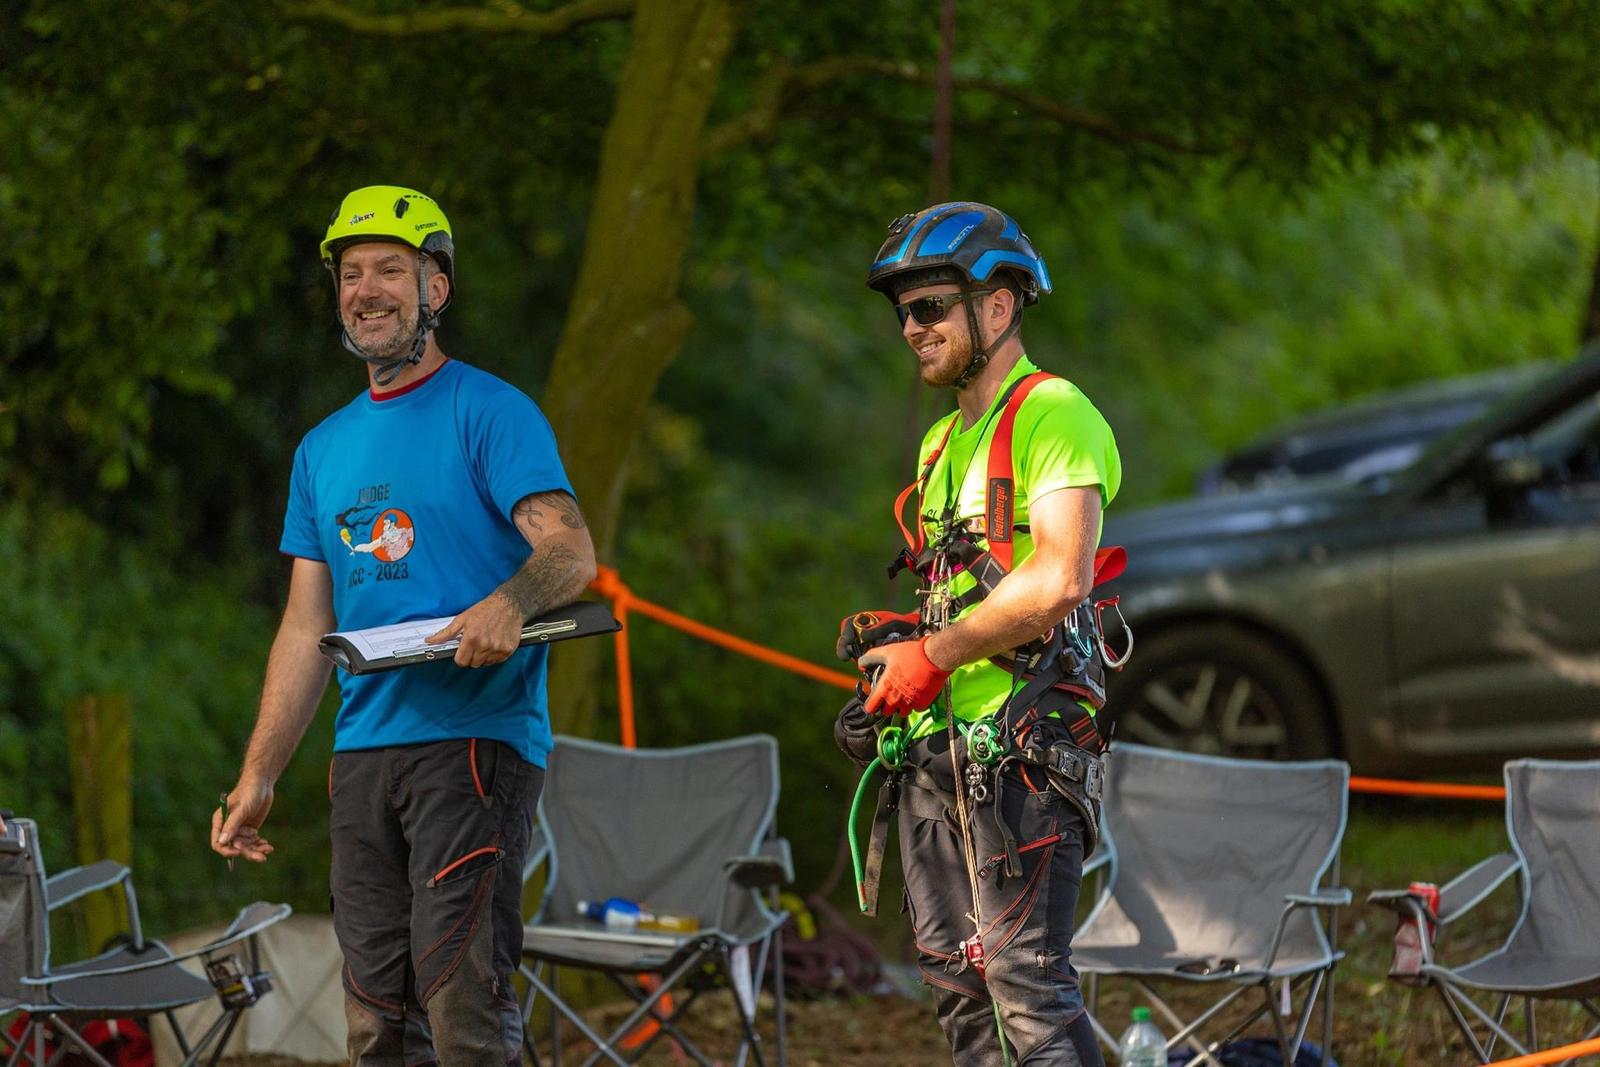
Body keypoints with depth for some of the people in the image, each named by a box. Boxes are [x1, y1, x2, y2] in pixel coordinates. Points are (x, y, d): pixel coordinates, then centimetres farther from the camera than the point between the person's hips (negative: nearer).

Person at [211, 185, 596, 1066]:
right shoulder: (325, 448, 19)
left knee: (461, 992, -15)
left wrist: (509, 603, -34)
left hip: (474, 737, -7)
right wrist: (257, 777, 12)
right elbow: (307, 628, 19)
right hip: (363, 751, 7)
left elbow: (571, 548, -12)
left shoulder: (488, 412, 0)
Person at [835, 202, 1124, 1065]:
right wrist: (891, 645, 8)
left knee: (1025, 977, -14)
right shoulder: (943, 442, 20)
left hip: (1020, 742, -9)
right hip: (935, 739, 9)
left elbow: (1058, 582, -22)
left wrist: (931, 656, -15)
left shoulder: (1053, 415, -9)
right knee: (954, 977, 9)